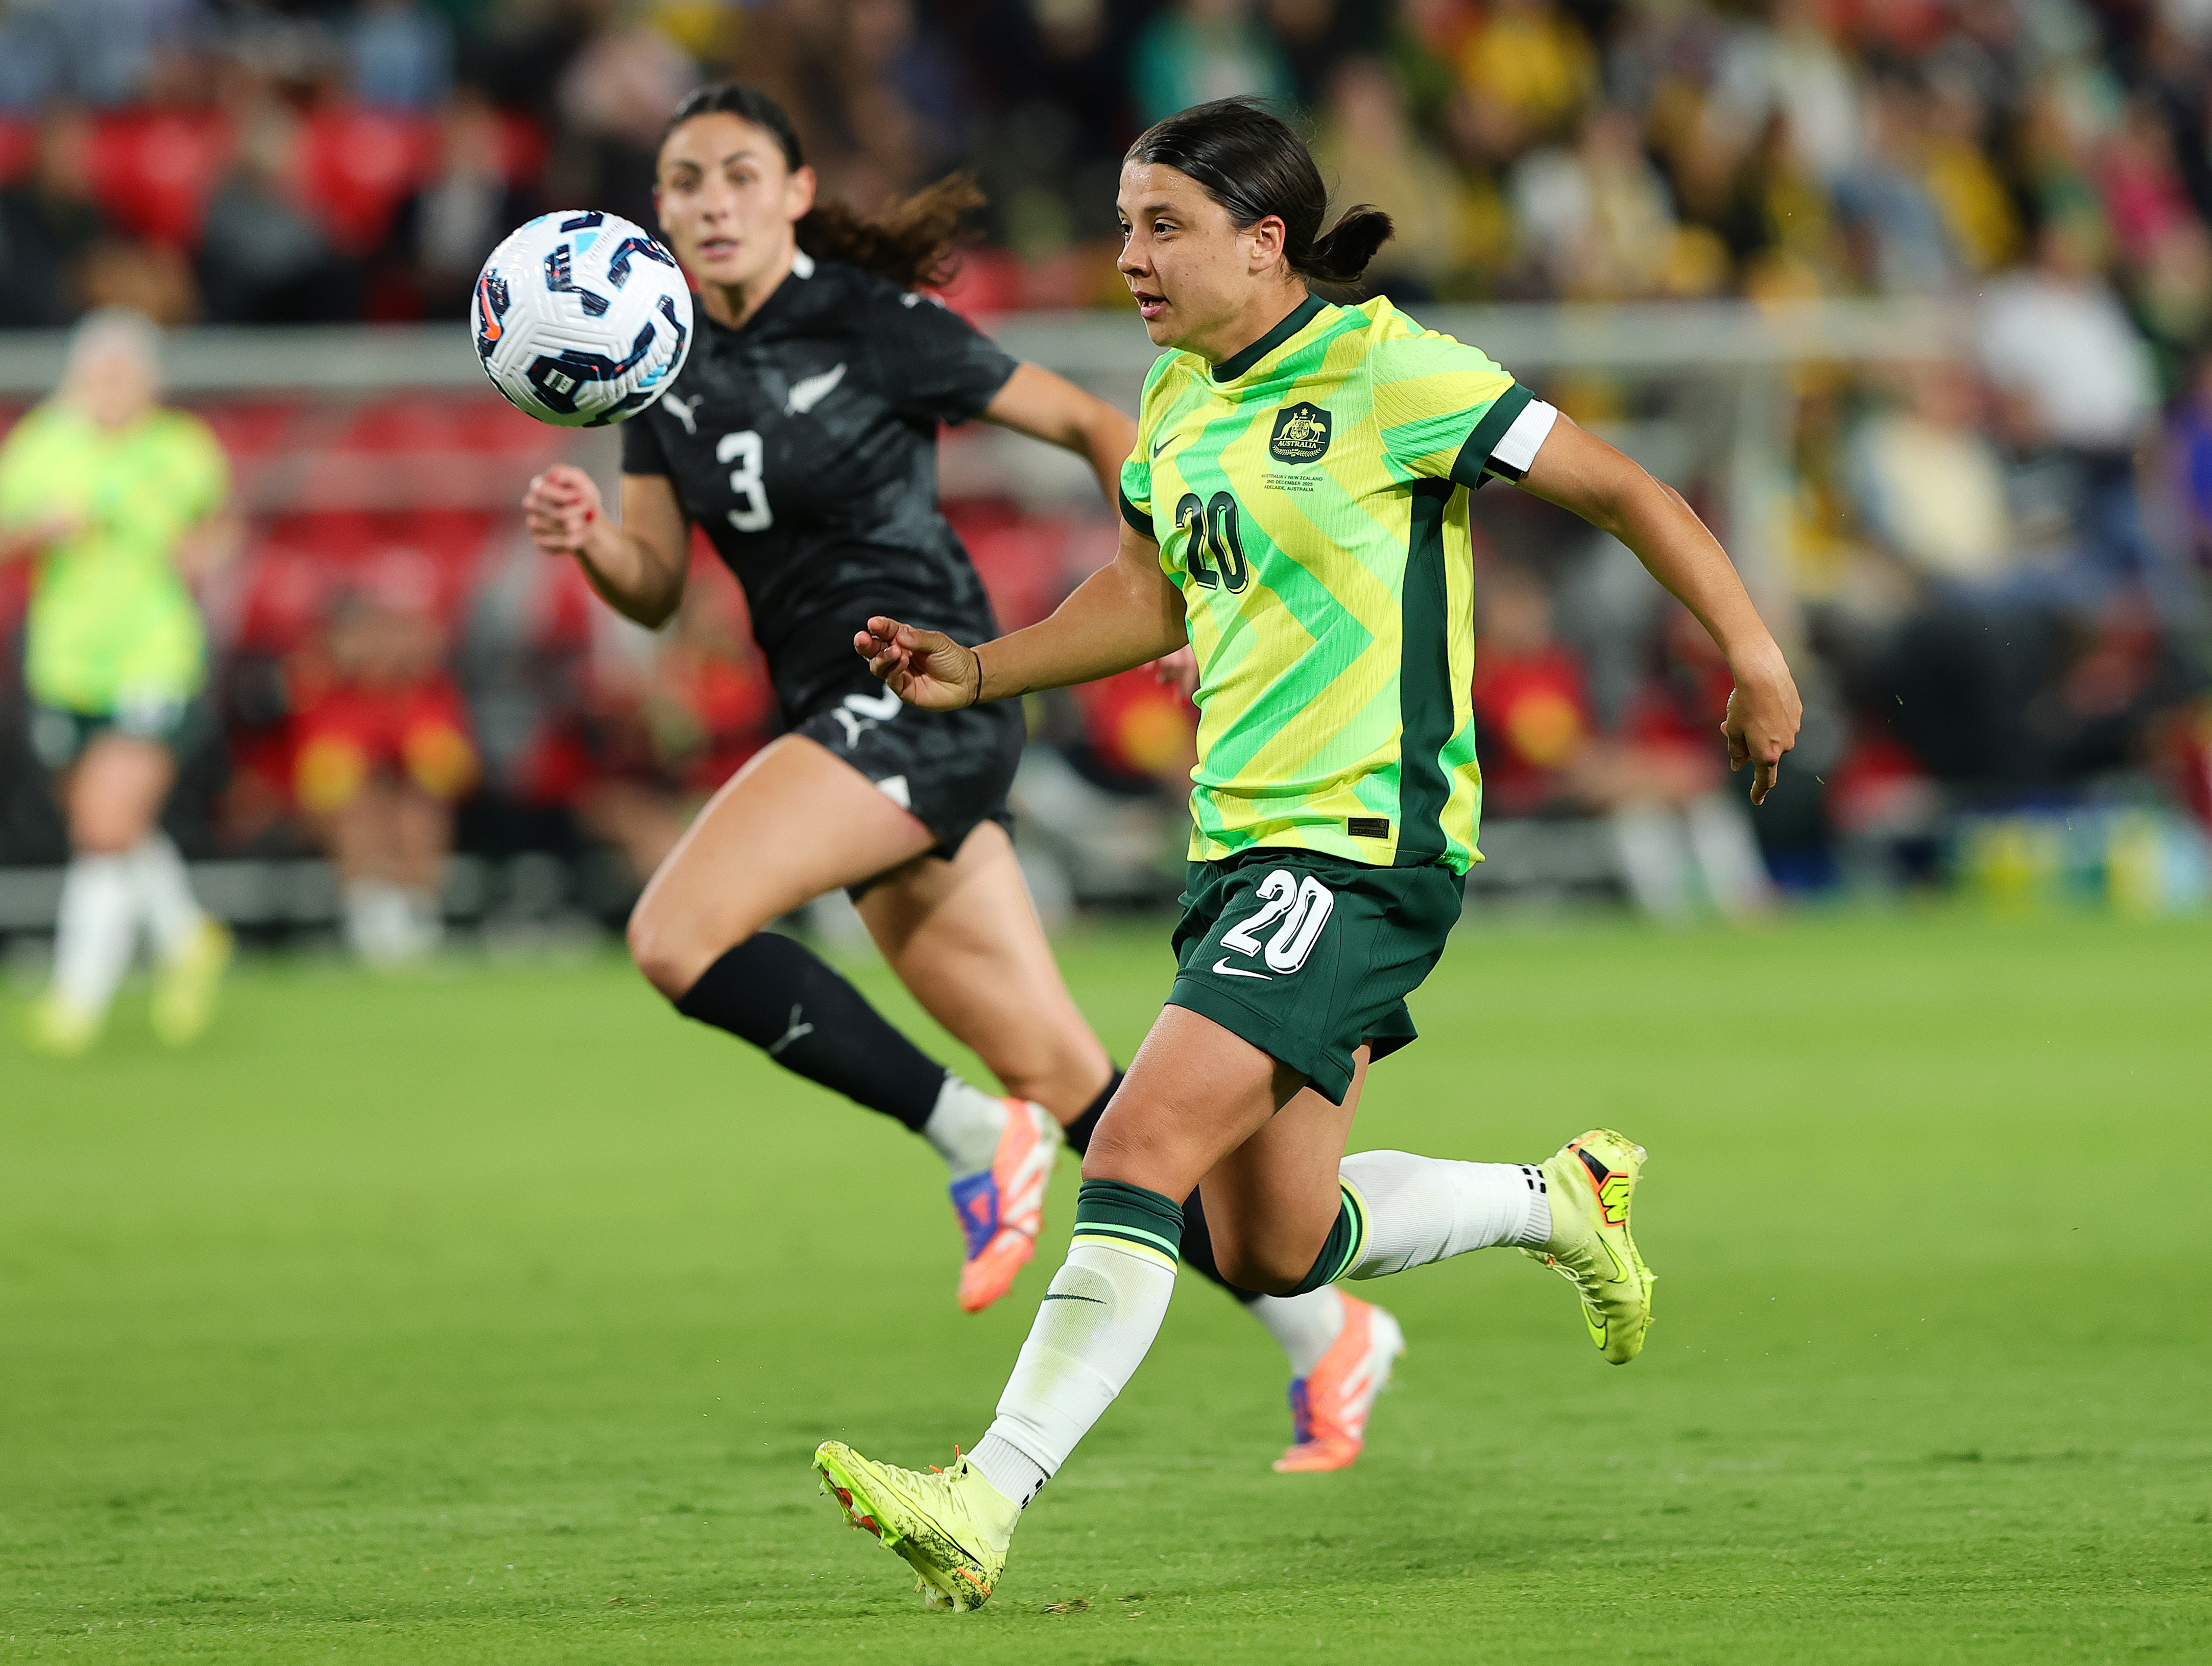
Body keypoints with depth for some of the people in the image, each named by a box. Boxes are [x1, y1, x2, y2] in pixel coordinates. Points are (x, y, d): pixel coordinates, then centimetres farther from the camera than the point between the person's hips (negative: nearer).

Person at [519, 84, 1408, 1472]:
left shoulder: (871, 328, -8)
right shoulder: (671, 369, 10)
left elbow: (1093, 424, 1)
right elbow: (657, 590, 9)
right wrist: (588, 538, -12)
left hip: (921, 694, -7)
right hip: (840, 720, 7)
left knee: (680, 936, -23)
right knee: (1065, 1075, 6)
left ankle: (974, 1136, -10)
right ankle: (1321, 1332, 13)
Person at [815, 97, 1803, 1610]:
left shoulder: (1386, 372, -12)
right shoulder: (1179, 399, 11)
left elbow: (1621, 491, -5)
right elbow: (1148, 596, 25)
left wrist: (1754, 657, -7)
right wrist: (979, 672, 10)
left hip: (1366, 846, -9)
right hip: (1244, 846, 9)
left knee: (1143, 1144, -20)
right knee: (1276, 1249, 13)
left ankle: (989, 1502, -22)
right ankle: (1562, 1203, 35)